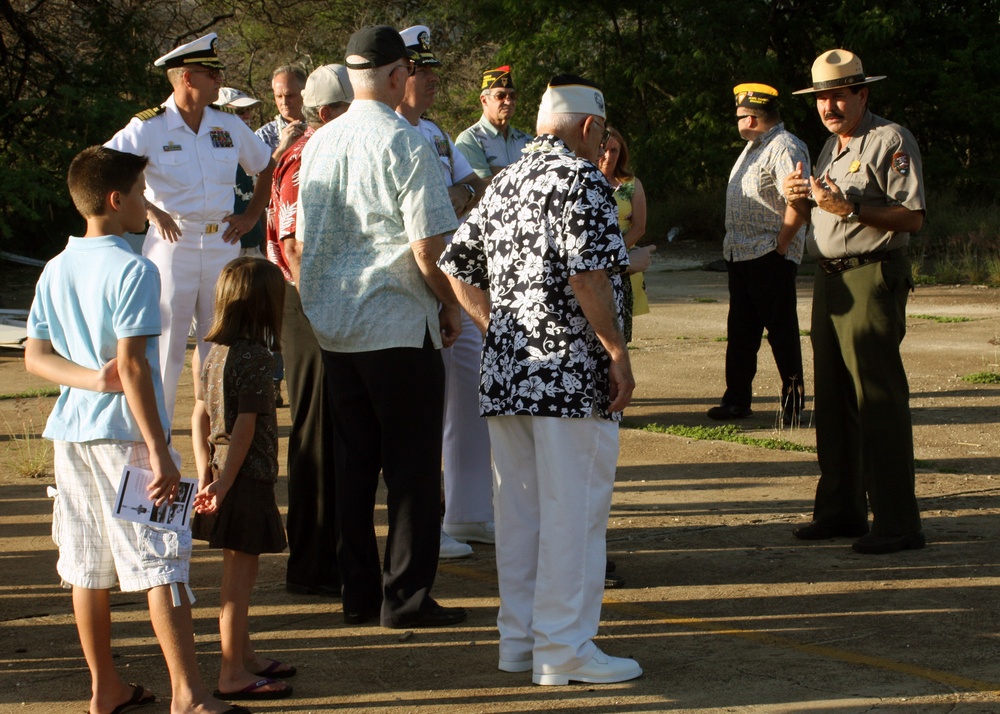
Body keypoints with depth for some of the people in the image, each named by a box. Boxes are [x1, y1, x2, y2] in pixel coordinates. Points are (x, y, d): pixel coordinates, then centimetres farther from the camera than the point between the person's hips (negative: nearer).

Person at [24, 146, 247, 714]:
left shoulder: (55, 270, 10)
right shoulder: (132, 271, -13)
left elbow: (35, 356, 8)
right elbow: (131, 365, -18)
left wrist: (90, 378, -5)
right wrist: (159, 451, -17)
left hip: (72, 432, 7)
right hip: (124, 432, -7)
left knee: (89, 565, 12)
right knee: (162, 561, -4)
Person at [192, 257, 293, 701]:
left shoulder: (216, 352, 8)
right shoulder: (255, 357, -17)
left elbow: (202, 416, 13)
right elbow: (247, 425, -20)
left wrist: (207, 474, 16)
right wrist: (225, 480, -19)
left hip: (226, 474, 9)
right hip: (248, 476, -9)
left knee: (238, 572, 18)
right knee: (240, 574, -3)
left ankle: (244, 657, 30)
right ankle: (232, 674, 1)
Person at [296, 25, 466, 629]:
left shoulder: (318, 144, 8)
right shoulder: (406, 144, -13)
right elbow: (429, 246, -16)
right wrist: (451, 305, 0)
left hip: (333, 326, 7)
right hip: (400, 328, -7)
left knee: (352, 465, 11)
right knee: (412, 466, 0)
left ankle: (357, 594, 15)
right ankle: (407, 595, 2)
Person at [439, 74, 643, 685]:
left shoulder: (505, 184, 16)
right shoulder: (582, 179, -9)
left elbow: (457, 268, 18)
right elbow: (588, 273, -20)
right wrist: (617, 352, -14)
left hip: (506, 371, 8)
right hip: (572, 372, -8)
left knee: (519, 509, 13)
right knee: (573, 510, -4)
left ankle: (520, 639, 19)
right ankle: (564, 649, -3)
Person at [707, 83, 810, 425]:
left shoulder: (785, 149, -15)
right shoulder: (753, 147, 17)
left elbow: (799, 204, -23)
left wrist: (781, 246, -20)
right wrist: (731, 245, 15)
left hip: (771, 258, -10)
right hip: (740, 256, 10)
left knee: (781, 330, -2)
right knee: (740, 332, 12)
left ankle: (793, 402, 4)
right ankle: (737, 399, 19)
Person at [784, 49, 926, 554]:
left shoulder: (890, 141, -8)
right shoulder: (831, 146, 19)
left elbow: (912, 219, -16)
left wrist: (849, 208, -24)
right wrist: (800, 193, 5)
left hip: (873, 279, -9)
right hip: (830, 280, 9)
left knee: (879, 400, -10)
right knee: (834, 399, 12)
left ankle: (897, 524, -8)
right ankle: (840, 511, 20)